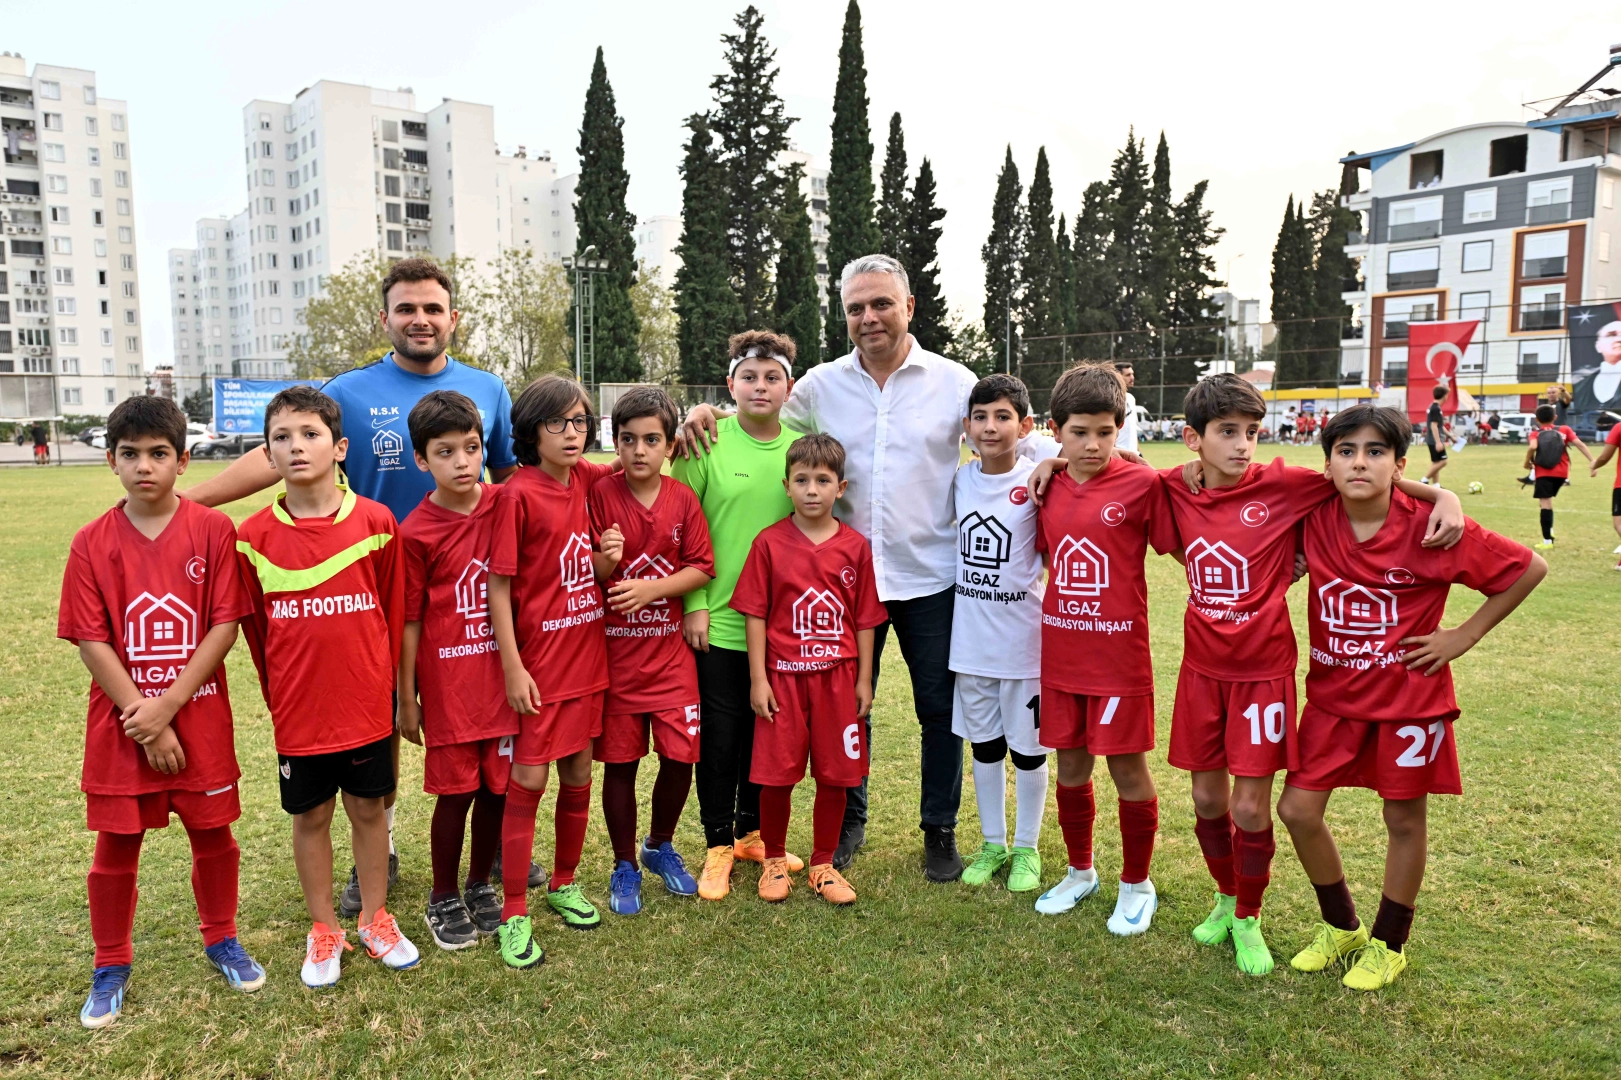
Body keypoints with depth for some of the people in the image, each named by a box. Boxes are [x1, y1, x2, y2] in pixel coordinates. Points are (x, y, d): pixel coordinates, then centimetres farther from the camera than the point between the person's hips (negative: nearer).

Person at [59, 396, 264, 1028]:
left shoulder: (214, 530, -7)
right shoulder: (92, 543, -4)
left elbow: (224, 625, -10)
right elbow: (91, 643, -6)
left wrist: (167, 705, -15)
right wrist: (141, 719, -12)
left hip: (201, 719, -1)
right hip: (120, 725, 1)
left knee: (213, 834, 12)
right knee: (115, 847, 11)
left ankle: (221, 941, 33)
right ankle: (111, 968, 30)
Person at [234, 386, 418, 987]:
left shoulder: (376, 523, -7)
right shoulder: (255, 537, -6)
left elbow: (394, 611, 1)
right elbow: (256, 628, 5)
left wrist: (382, 683, 5)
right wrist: (279, 695, 10)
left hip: (366, 705, 0)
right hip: (297, 711, 1)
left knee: (368, 809, 13)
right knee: (309, 816, 13)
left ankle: (375, 919, 31)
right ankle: (323, 930, 30)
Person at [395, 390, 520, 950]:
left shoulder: (504, 505, -1)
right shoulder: (415, 532, -10)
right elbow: (408, 622, -5)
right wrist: (406, 699, -2)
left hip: (503, 674, 3)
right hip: (448, 682, -3)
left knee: (498, 786, 12)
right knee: (456, 790, 6)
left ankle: (480, 885, 33)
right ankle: (443, 899, 27)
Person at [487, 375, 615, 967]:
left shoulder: (586, 480, 4)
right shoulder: (519, 493, -13)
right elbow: (499, 584, -13)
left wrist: (608, 559, -2)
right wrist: (512, 666, -15)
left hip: (588, 654, 6)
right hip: (538, 659, -6)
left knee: (579, 774, 14)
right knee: (528, 780, -1)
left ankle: (564, 885, 32)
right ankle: (513, 914, 12)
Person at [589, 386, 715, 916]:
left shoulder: (683, 498, -1)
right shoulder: (601, 495, -6)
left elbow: (702, 569, -3)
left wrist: (650, 589, -16)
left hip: (670, 648, 1)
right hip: (615, 648, -1)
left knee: (680, 755, 2)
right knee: (620, 761, 7)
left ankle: (660, 845, 30)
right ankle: (624, 866, 27)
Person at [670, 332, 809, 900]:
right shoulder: (706, 443, -6)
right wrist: (694, 604, -8)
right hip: (718, 620, -3)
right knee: (720, 736, 6)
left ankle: (753, 832, 34)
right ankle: (719, 844, 24)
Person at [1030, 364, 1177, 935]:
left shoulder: (1141, 484, -10)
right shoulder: (1049, 490, 4)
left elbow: (1180, 545, -5)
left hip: (1120, 656, -4)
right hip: (1060, 654, 4)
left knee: (1127, 767, 6)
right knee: (1071, 764, 15)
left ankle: (1137, 884, 27)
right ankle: (1080, 872, 35)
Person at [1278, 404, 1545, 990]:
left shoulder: (1429, 528, -17)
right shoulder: (1314, 519, -8)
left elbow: (1529, 569, -8)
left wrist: (1462, 636, -8)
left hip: (1409, 694, -3)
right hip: (1334, 691, 3)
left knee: (1404, 818, 11)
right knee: (1297, 810, 3)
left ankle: (1388, 944, 33)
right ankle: (1341, 928, 28)